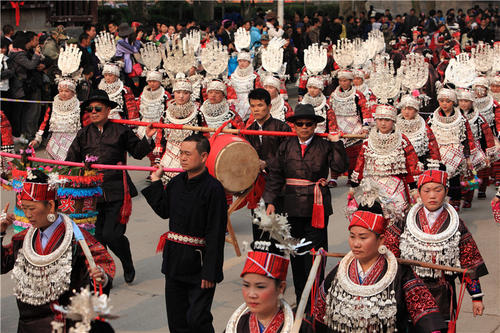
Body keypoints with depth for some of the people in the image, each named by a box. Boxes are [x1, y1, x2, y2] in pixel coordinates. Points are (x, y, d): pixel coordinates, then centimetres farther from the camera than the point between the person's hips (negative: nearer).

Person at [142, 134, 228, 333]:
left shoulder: (213, 188, -15)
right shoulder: (175, 183, 5)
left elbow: (216, 234, -16)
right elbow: (164, 211, 16)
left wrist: (210, 272, -19)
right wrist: (155, 182, 11)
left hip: (199, 263, -7)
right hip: (175, 260, 7)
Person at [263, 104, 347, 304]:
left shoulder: (324, 146, 1)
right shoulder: (286, 147, 7)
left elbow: (339, 168, -10)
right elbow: (275, 175, 8)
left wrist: (337, 144, -16)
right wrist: (270, 201, 2)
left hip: (317, 206, -3)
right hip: (293, 205, 3)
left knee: (314, 250, -5)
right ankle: (300, 294, 20)